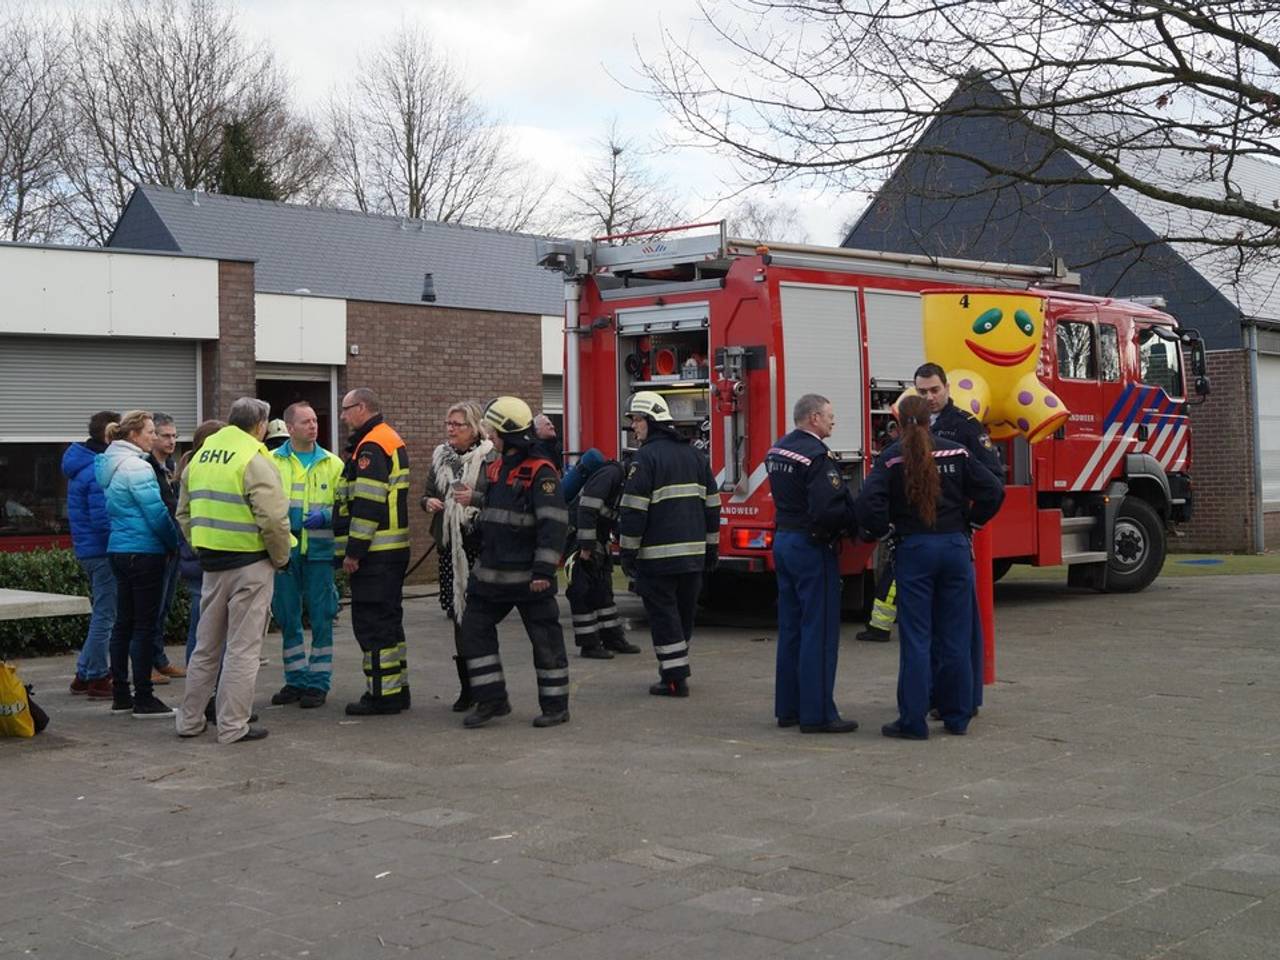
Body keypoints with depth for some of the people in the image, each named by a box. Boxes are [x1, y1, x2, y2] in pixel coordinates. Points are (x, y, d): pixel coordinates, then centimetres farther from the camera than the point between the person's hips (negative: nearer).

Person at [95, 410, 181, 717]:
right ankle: (143, 700, -2)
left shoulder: (109, 464, 13)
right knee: (144, 625, -5)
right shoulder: (136, 467, -16)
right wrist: (174, 543, -1)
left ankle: (120, 694, 19)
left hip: (119, 550, 9)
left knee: (124, 622, 13)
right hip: (144, 552, -9)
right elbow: (157, 514, -17)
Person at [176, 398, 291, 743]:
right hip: (250, 562, -7)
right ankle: (233, 725, 4)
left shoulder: (200, 457, 11)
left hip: (211, 562, 7)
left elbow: (184, 514, 17)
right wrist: (281, 557, -6)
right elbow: (274, 518, -21)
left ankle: (190, 719, 24)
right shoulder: (254, 460, -14)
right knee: (242, 647, 1)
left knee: (206, 644, 17)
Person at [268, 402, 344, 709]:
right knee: (287, 618, 9)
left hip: (319, 550, 0)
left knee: (321, 619, 2)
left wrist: (325, 516, -13)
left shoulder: (332, 463, 6)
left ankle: (317, 683, 12)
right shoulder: (271, 461, 3)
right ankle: (295, 681, 22)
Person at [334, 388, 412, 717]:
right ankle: (396, 689, 21)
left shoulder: (371, 446, -15)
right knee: (388, 620, 15)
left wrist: (353, 551, -19)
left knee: (371, 622, -6)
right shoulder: (392, 440, 18)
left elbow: (367, 505, -21)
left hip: (374, 553, -10)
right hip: (394, 550, 10)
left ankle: (382, 693, -3)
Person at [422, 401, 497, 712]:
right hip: (449, 545, 6)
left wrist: (474, 498, -25)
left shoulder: (490, 458, -6)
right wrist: (428, 502, 1)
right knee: (458, 613, 8)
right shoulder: (440, 457, 13)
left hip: (479, 546, -6)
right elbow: (427, 493, 23)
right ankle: (466, 686, 16)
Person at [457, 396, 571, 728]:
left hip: (527, 575, -9)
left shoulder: (540, 473, -14)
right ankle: (491, 700, 15)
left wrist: (544, 571, -25)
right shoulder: (497, 468, 13)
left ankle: (556, 706, 12)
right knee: (474, 630, 7)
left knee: (545, 639, 2)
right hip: (492, 572, 9)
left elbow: (553, 524, -20)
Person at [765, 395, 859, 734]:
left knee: (790, 629, 14)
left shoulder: (777, 450, 10)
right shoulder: (817, 455, -19)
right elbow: (828, 510, -28)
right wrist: (855, 519, -10)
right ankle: (817, 714, 0)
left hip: (783, 540, 9)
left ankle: (787, 708, 20)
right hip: (811, 547, -9)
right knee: (819, 631, -3)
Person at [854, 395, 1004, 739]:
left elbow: (868, 503, -16)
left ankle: (912, 721, 2)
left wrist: (882, 530, 1)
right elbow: (993, 490, -2)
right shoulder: (955, 453, 2)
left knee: (916, 638, 1)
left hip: (914, 550, -2)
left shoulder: (891, 459, -5)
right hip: (955, 548, 2)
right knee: (955, 637, 10)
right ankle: (957, 716, 16)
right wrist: (970, 522, 10)